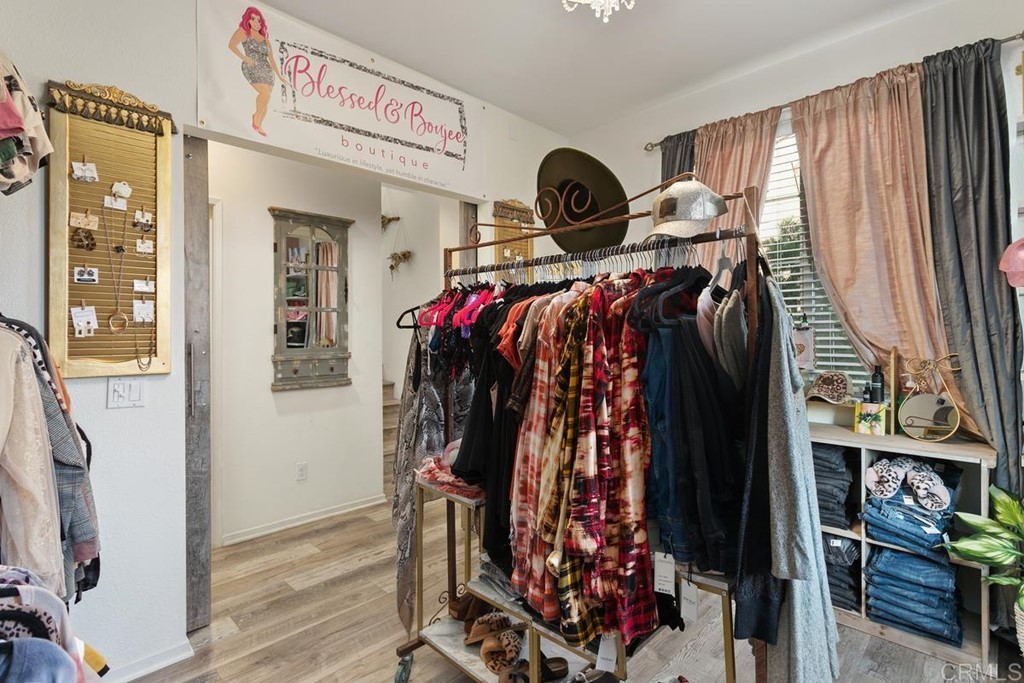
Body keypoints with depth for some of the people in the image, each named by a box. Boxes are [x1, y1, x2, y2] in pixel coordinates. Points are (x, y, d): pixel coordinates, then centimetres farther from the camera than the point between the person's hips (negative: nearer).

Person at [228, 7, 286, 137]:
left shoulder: (265, 38, 20)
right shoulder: (243, 31, 4)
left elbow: (271, 58, 20)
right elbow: (231, 45, -8)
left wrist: (279, 75, 13)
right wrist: (244, 58, -22)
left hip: (267, 70, 6)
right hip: (251, 68, -6)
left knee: (266, 101, 1)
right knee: (265, 94, -26)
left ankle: (259, 125, 16)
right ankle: (256, 115, -2)